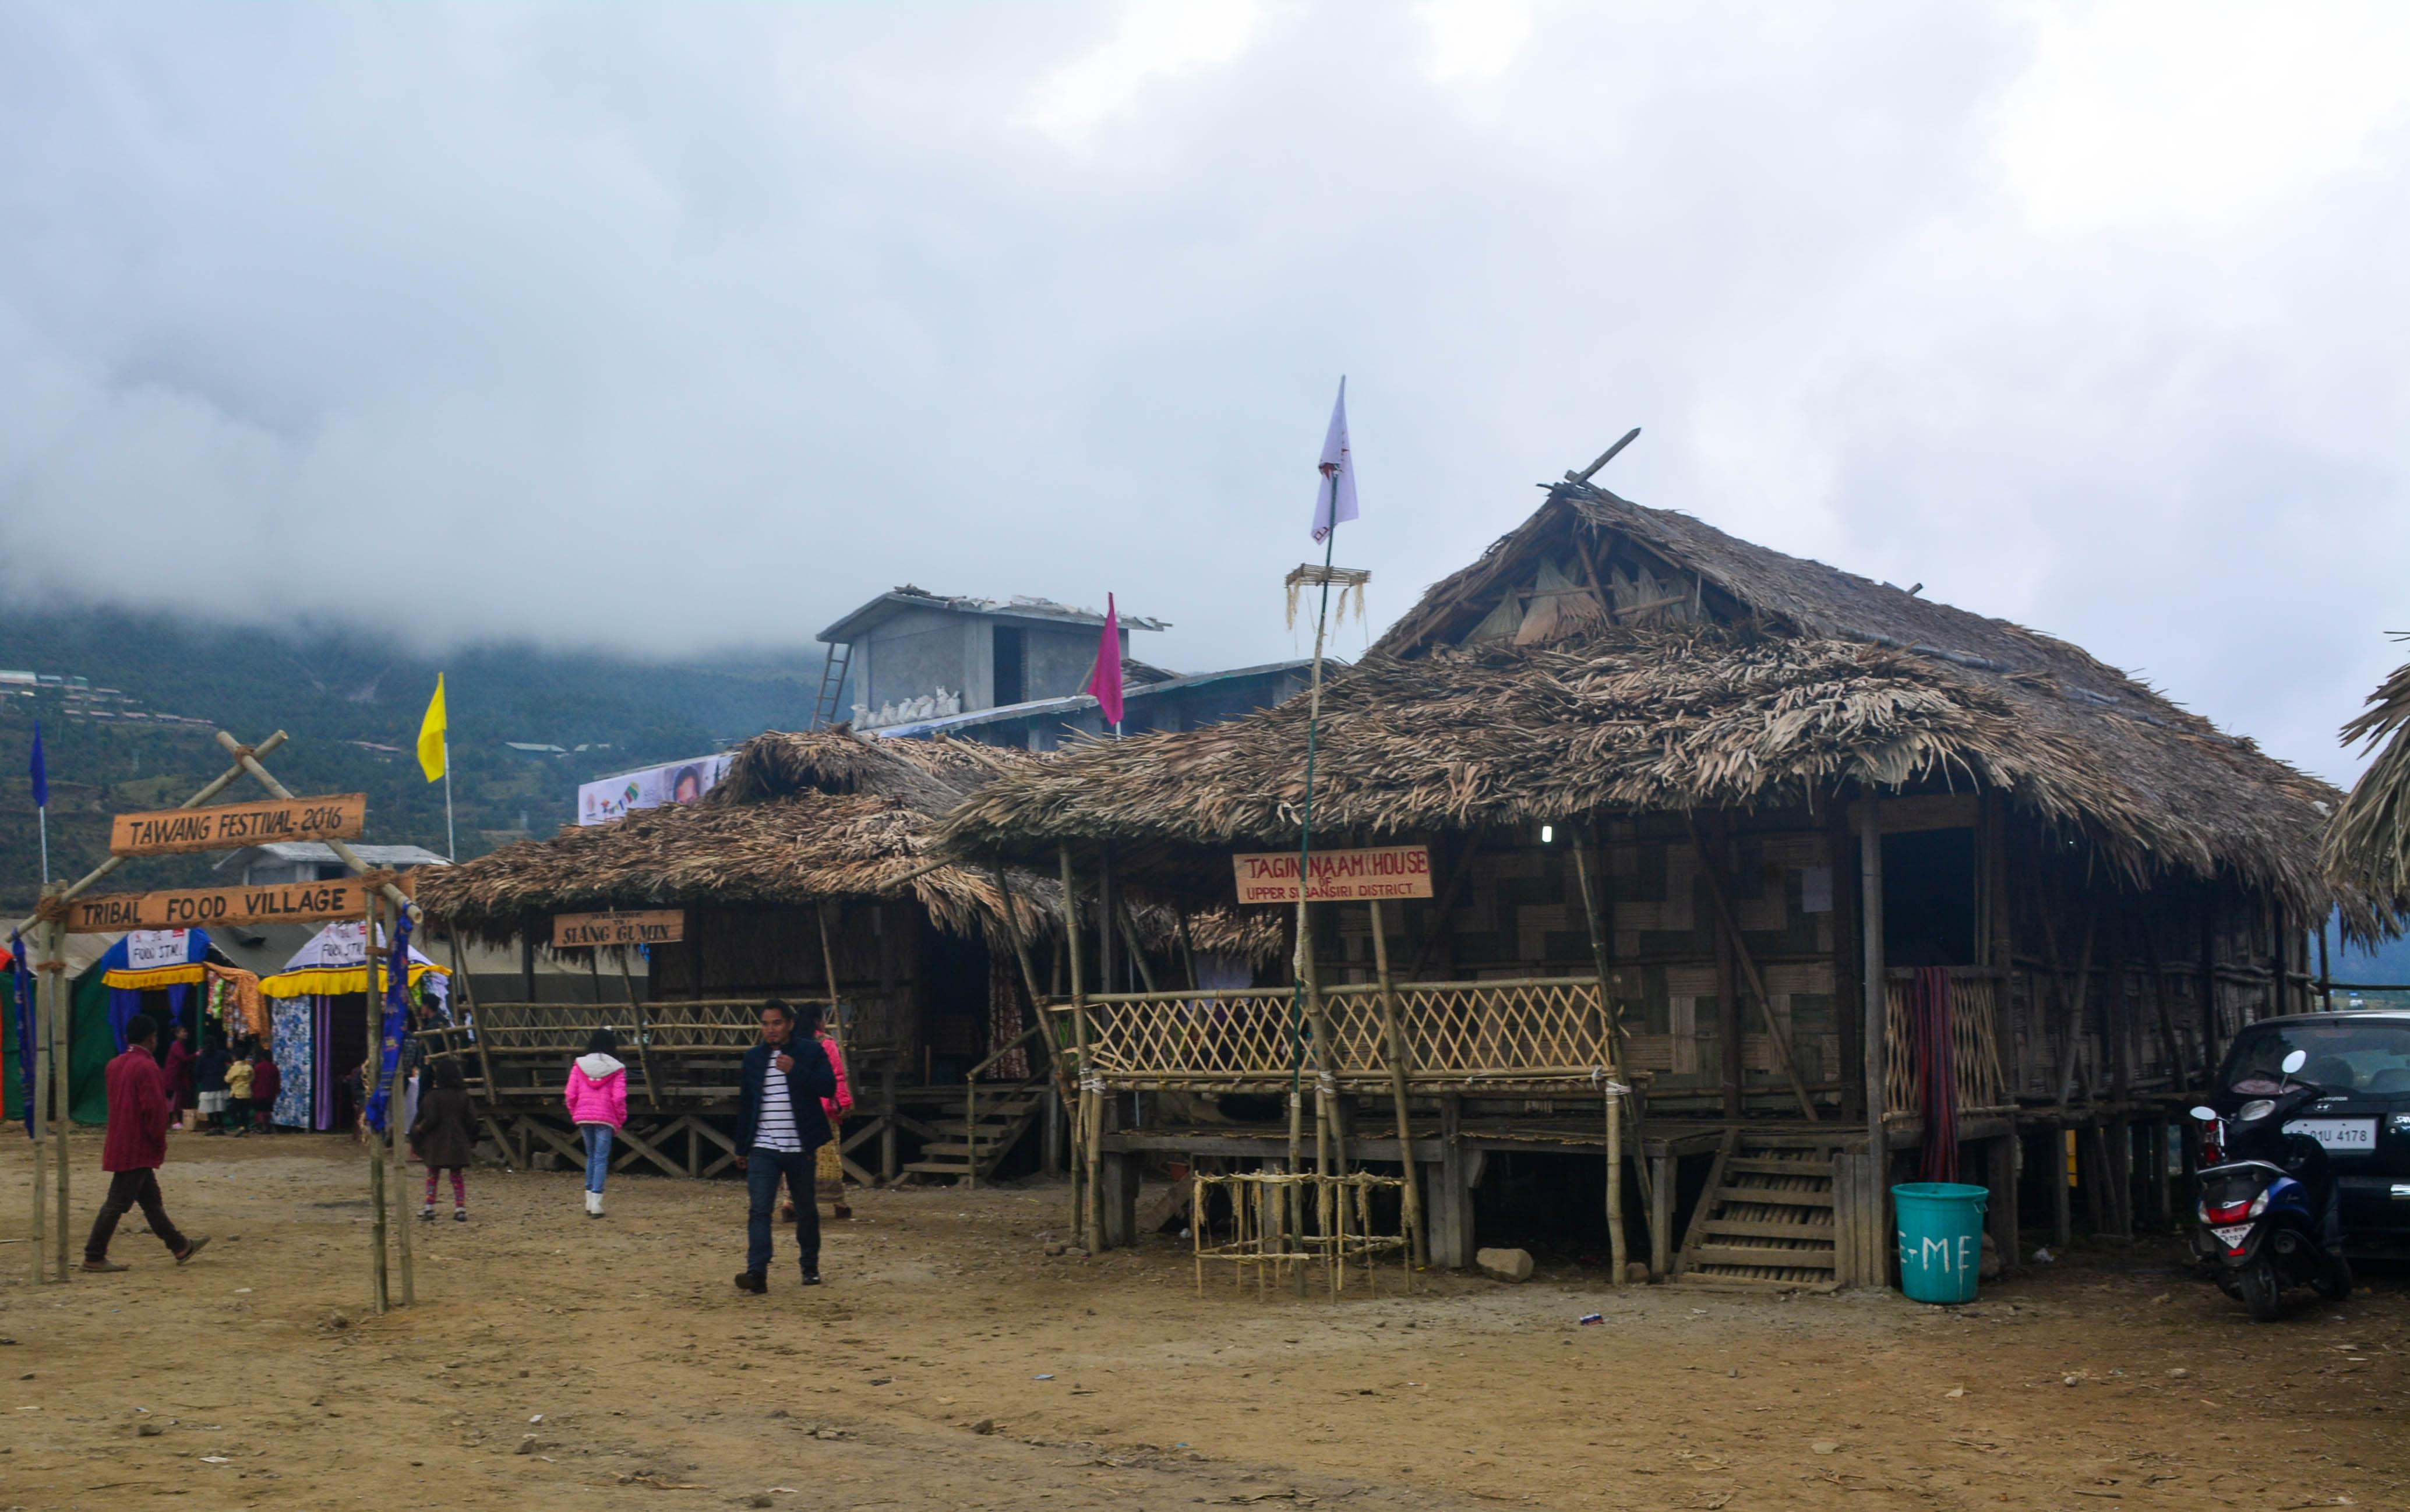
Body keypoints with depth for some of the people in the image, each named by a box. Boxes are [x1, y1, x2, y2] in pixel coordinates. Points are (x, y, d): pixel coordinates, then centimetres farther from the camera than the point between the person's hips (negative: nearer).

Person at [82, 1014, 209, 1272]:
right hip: (138, 1148, -9)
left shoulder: (115, 1065, 11)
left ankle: (180, 1247, 22)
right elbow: (154, 1108, -21)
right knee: (118, 1202, -4)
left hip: (121, 1143, 9)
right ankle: (94, 1257, -2)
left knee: (151, 1199, 14)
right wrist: (160, 1141, -8)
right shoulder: (147, 1067, -16)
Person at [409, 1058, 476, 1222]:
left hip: (436, 1144, -3)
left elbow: (430, 1121, -15)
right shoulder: (463, 1096, 1)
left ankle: (429, 1208, 12)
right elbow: (471, 1121, 2)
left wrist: (417, 1131, 2)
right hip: (458, 1143, 3)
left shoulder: (433, 1097, -11)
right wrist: (472, 1141, 14)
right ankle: (460, 1209, 1)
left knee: (432, 1175, 12)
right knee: (458, 1177, 9)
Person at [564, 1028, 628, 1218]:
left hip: (583, 1117, 3)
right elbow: (619, 1098, -9)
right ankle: (596, 1202, -7)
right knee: (601, 1159, 1)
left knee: (591, 1156, 17)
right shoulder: (616, 1069, -2)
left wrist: (575, 1116, 14)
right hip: (605, 1119, -3)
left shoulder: (579, 1066, 4)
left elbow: (570, 1095, 1)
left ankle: (589, 1201, 17)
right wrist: (620, 1122, 3)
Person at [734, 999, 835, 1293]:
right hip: (763, 1148, 1)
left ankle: (810, 1267, 26)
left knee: (806, 1209, 10)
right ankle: (757, 1272, -20)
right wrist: (741, 1148, 14)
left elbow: (829, 1087, -11)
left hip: (800, 1147, -1)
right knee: (758, 1209, -12)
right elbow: (745, 1105, 13)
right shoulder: (753, 1057, 9)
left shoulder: (811, 1051, 0)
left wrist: (796, 1070, -22)